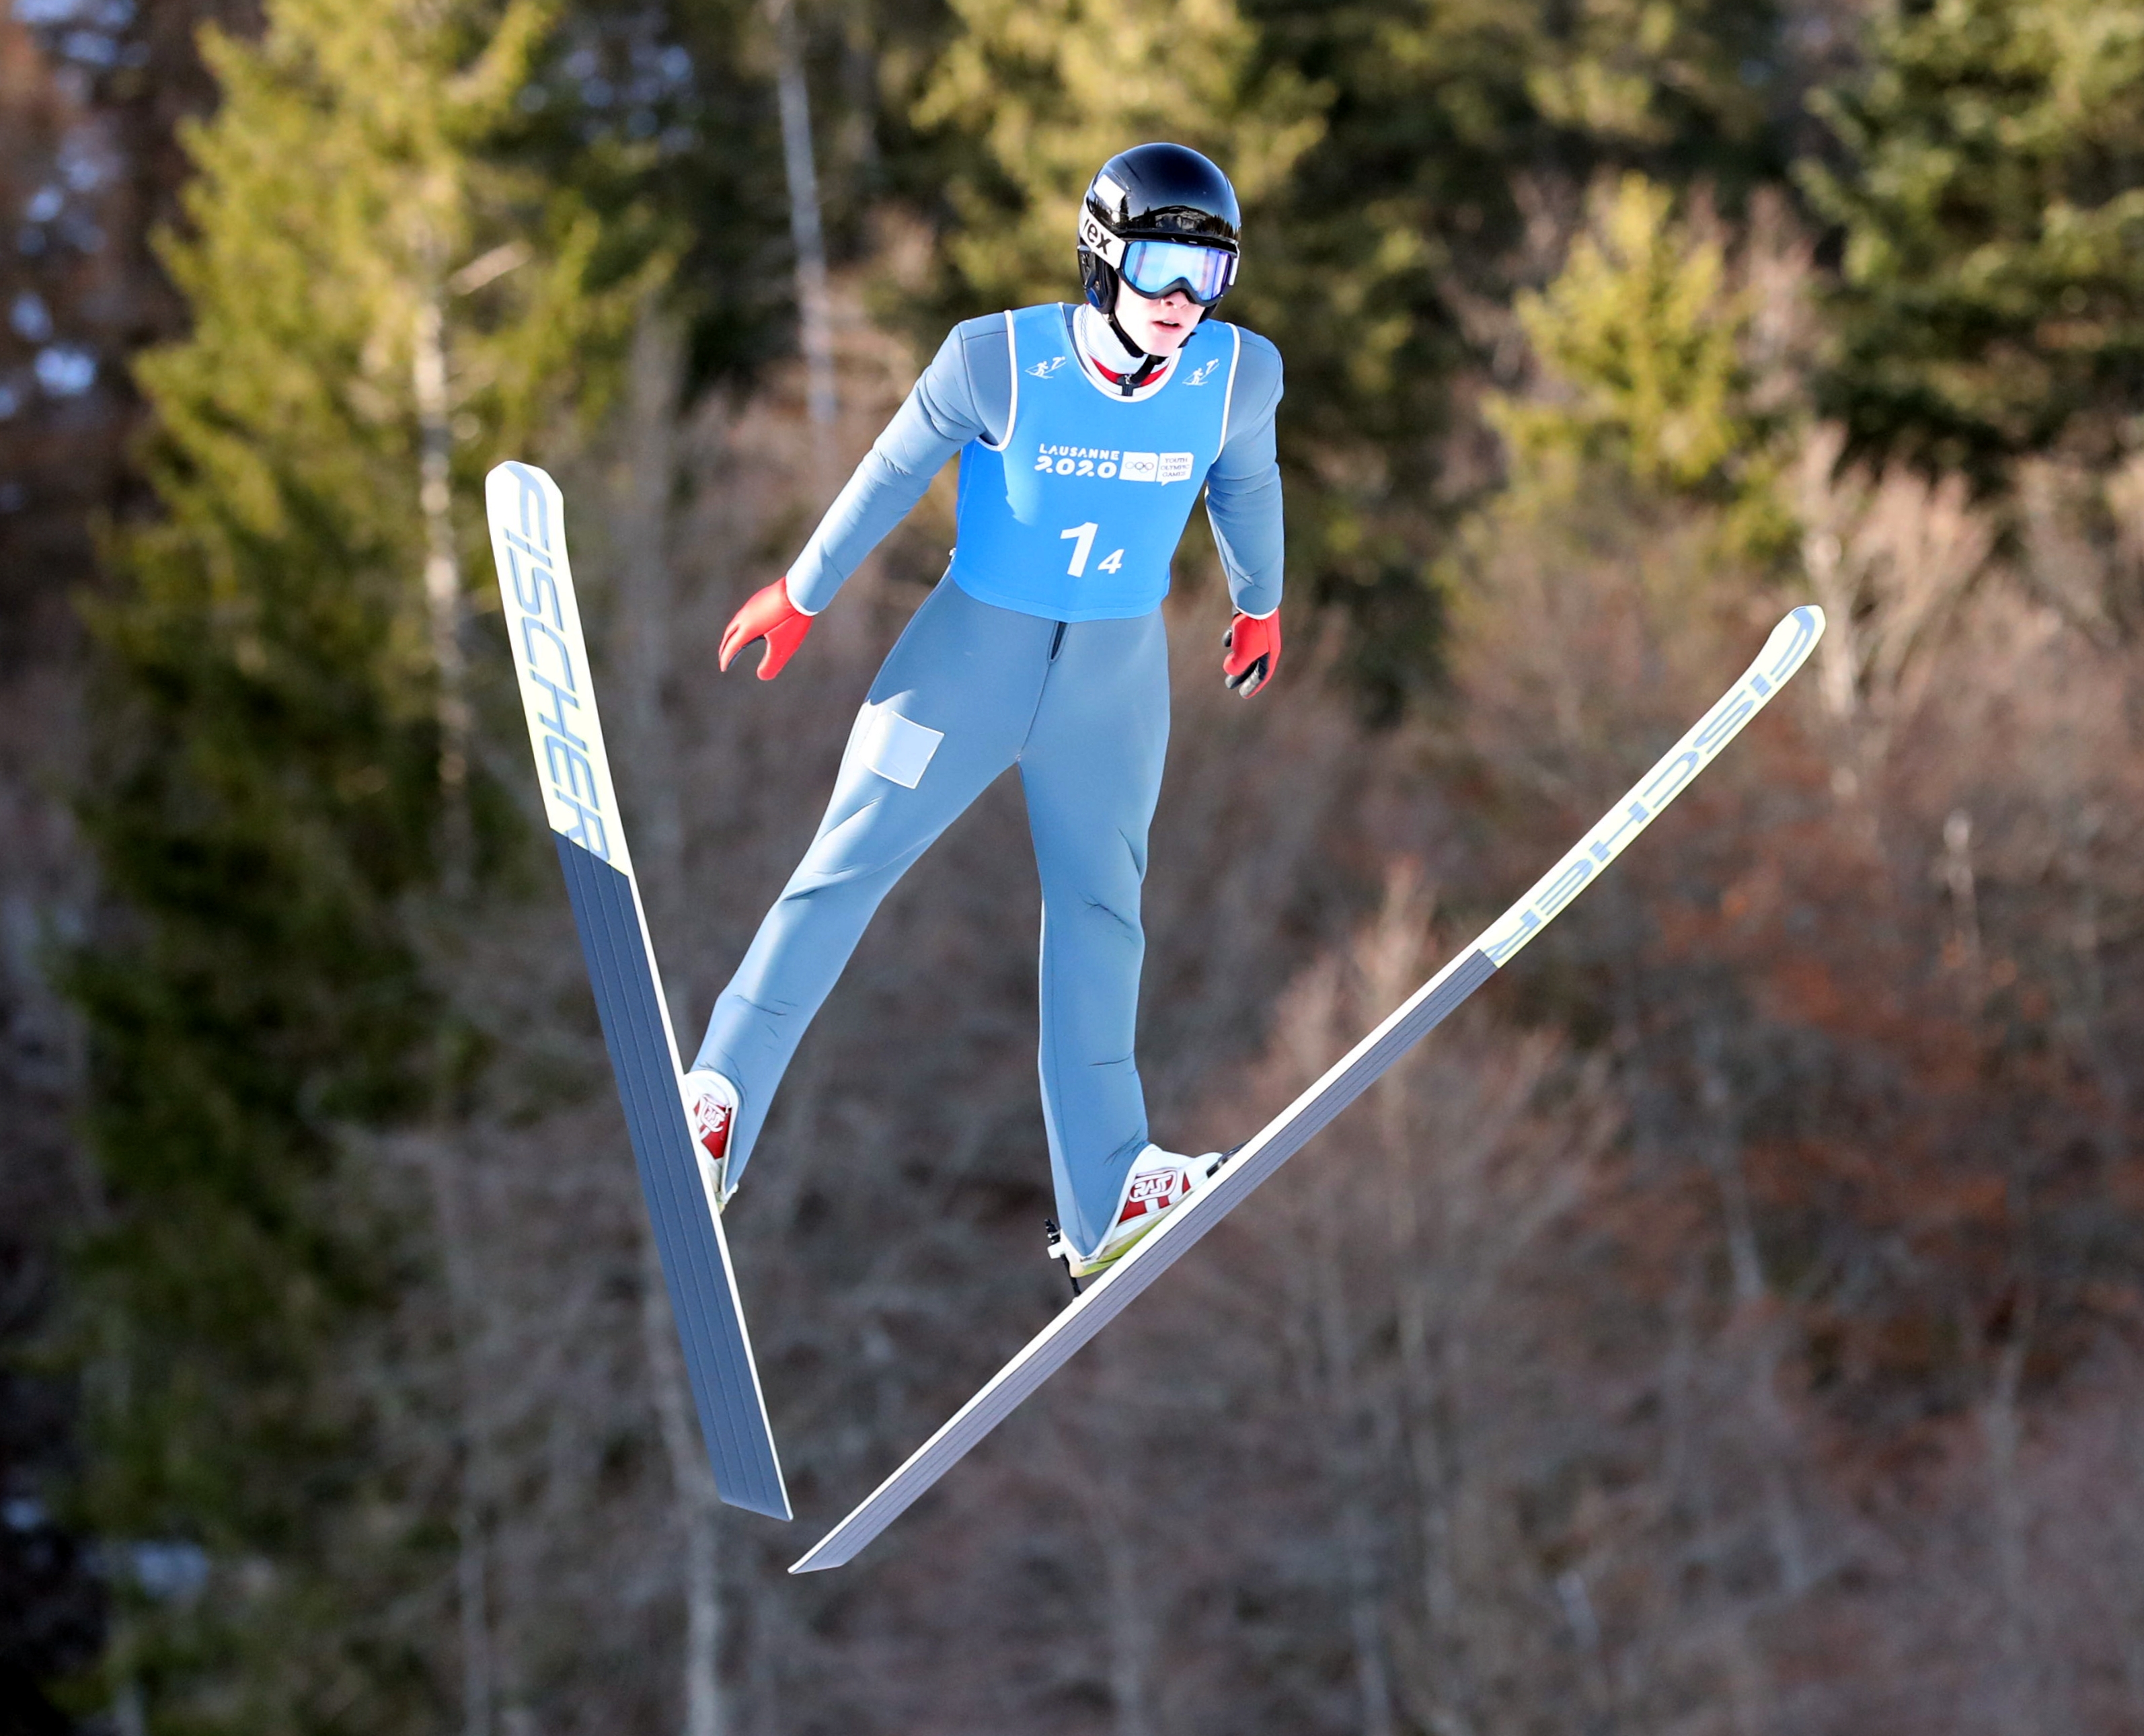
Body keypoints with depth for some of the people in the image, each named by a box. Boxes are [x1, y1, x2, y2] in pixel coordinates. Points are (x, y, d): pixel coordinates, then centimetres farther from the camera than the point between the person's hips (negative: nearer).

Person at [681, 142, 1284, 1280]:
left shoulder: (1239, 375, -15)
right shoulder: (998, 362, -23)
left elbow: (1246, 485, 7)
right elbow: (896, 471, -7)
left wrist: (1259, 604, 25)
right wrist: (801, 595, 5)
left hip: (1117, 673, 3)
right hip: (975, 649, -3)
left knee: (1100, 911, 10)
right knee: (846, 866, -4)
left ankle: (1104, 1194, 17)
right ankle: (721, 1099, 4)